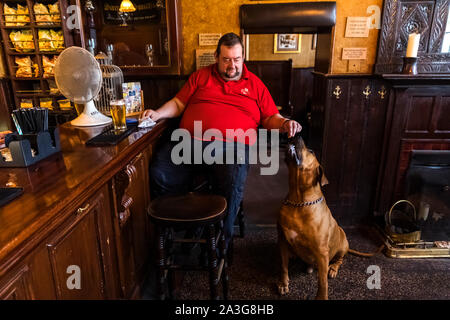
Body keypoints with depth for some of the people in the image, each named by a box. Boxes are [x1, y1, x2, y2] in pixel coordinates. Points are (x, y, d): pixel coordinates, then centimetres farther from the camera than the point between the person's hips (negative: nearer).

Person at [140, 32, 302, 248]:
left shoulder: (255, 84, 20)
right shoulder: (200, 76, 23)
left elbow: (270, 118, 19)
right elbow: (178, 103, 21)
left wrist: (284, 124, -3)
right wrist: (158, 114, 3)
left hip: (231, 145, -1)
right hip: (189, 140, 2)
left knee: (232, 186, -32)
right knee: (158, 174, -21)